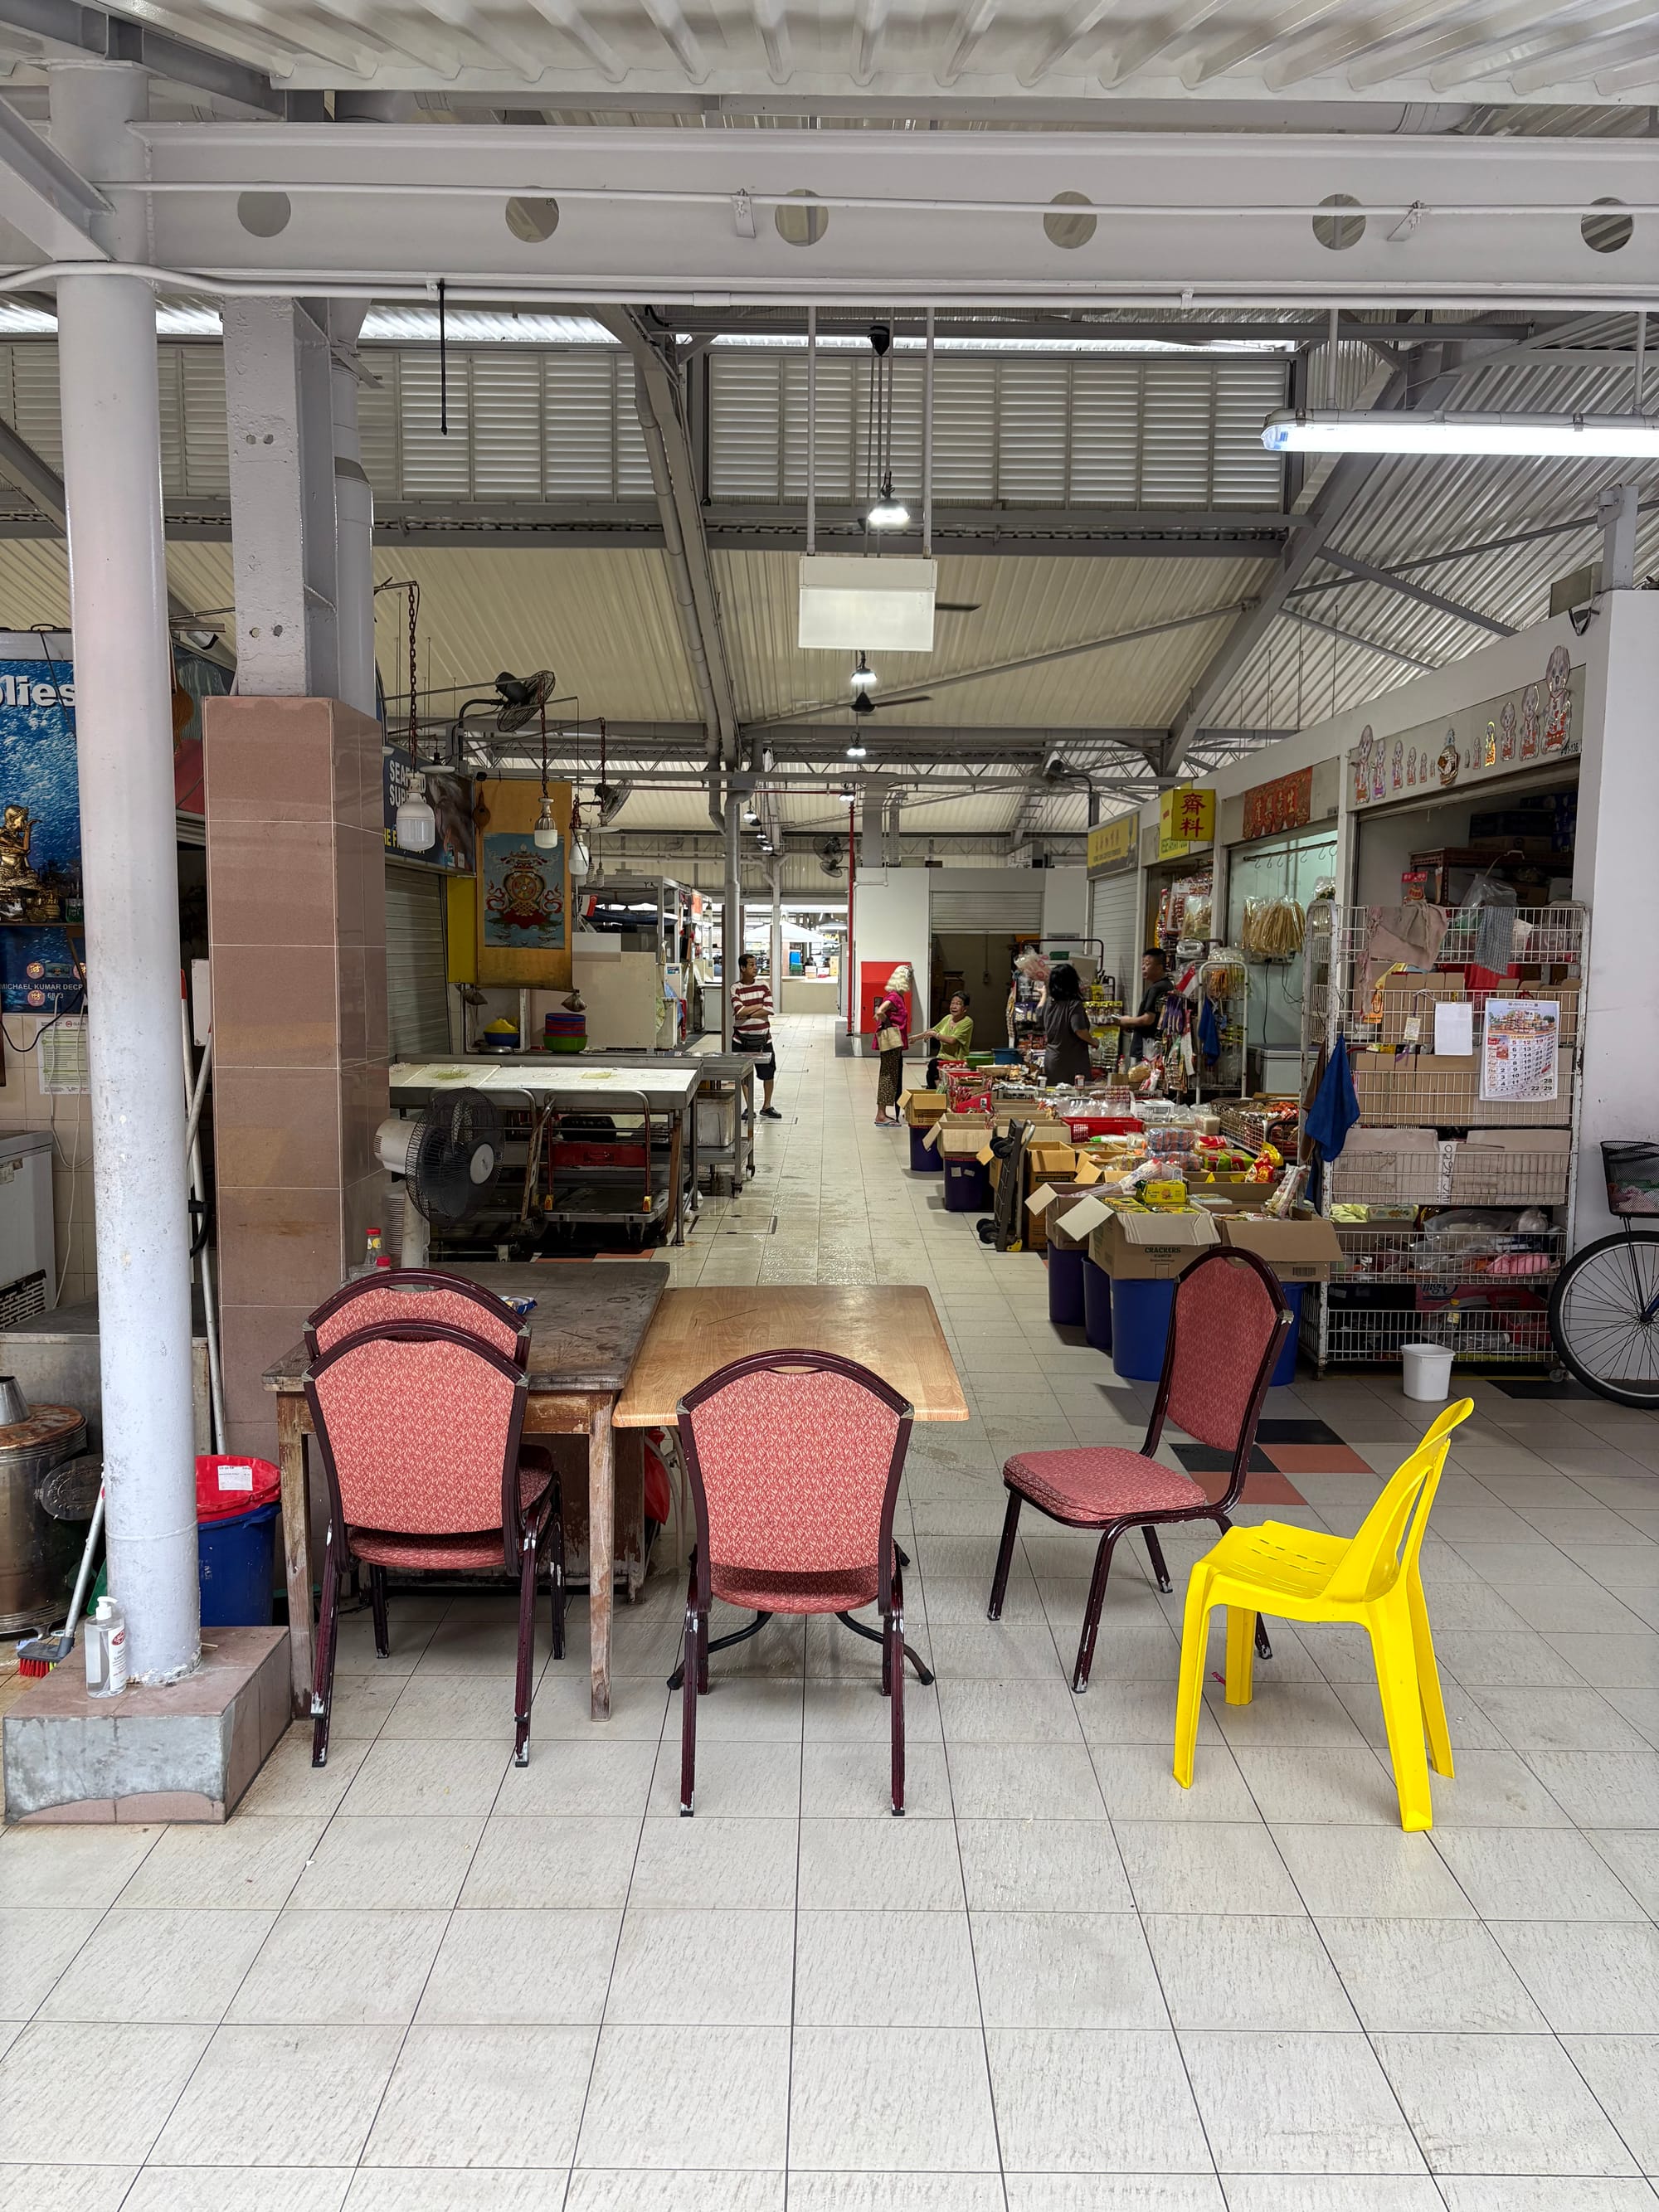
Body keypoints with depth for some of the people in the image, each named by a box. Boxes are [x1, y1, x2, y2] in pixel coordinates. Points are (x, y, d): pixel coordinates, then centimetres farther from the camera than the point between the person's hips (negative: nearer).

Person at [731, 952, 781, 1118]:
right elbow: (739, 1011, -18)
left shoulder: (763, 986, 2)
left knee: (768, 1073, 5)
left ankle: (767, 1106, 19)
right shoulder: (736, 989, -4)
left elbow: (769, 1010, -9)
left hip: (762, 1037, 2)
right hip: (742, 1039, -2)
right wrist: (759, 1006, -10)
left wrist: (748, 1013, -14)